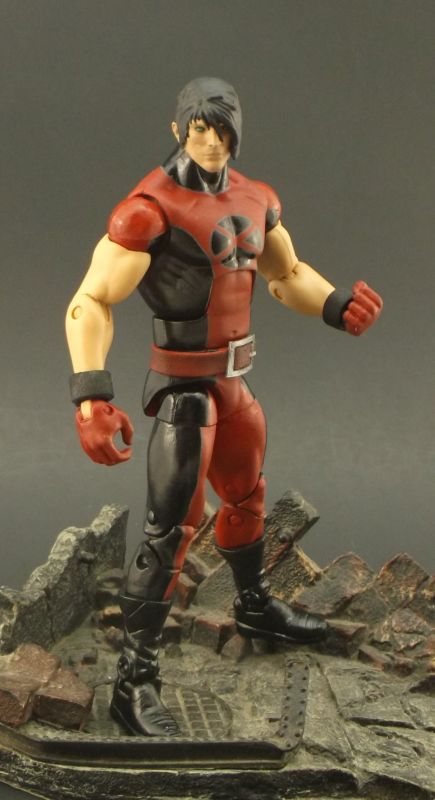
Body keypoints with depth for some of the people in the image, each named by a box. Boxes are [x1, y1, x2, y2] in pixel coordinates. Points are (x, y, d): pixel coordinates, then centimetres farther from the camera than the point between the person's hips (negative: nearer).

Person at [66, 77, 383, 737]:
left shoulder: (254, 201, 4)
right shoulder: (150, 208, -20)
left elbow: (289, 276, 15)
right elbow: (91, 304, -22)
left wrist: (340, 306, -7)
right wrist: (92, 398, -34)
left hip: (233, 382, 8)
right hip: (183, 388, -8)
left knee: (247, 496, 25)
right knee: (173, 526, -13)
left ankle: (255, 608, 50)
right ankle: (135, 681, -4)